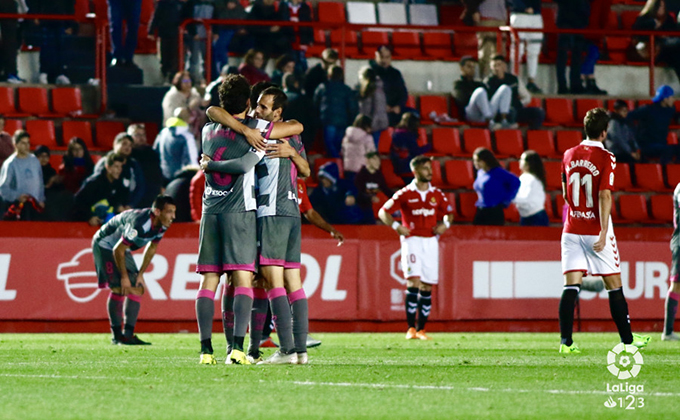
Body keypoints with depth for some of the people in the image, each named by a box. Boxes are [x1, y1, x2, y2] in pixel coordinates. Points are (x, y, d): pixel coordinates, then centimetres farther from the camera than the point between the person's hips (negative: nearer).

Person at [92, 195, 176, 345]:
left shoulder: (162, 226, -12)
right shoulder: (140, 223, -38)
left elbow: (151, 248, 6)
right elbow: (118, 250, -30)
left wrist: (140, 274, 2)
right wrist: (124, 276, -21)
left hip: (122, 249, 9)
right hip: (105, 245, -9)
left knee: (137, 289, 0)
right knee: (118, 289, -17)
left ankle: (128, 334, 1)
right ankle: (117, 336, -11)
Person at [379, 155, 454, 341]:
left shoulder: (437, 194, 9)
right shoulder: (405, 194, -2)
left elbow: (449, 212, 24)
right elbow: (383, 212, 3)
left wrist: (445, 224, 3)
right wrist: (396, 226, -12)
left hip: (431, 241, 4)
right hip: (412, 240, -4)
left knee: (427, 287, 3)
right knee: (414, 282, -17)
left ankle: (421, 329, 10)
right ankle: (411, 328, -15)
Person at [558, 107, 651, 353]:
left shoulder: (569, 156, 6)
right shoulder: (605, 158, -10)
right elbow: (605, 196, -17)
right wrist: (604, 233, -20)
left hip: (572, 229, 4)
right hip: (595, 231, -4)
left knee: (571, 286, -1)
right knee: (614, 286, 6)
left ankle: (566, 341, -9)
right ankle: (627, 339, 13)